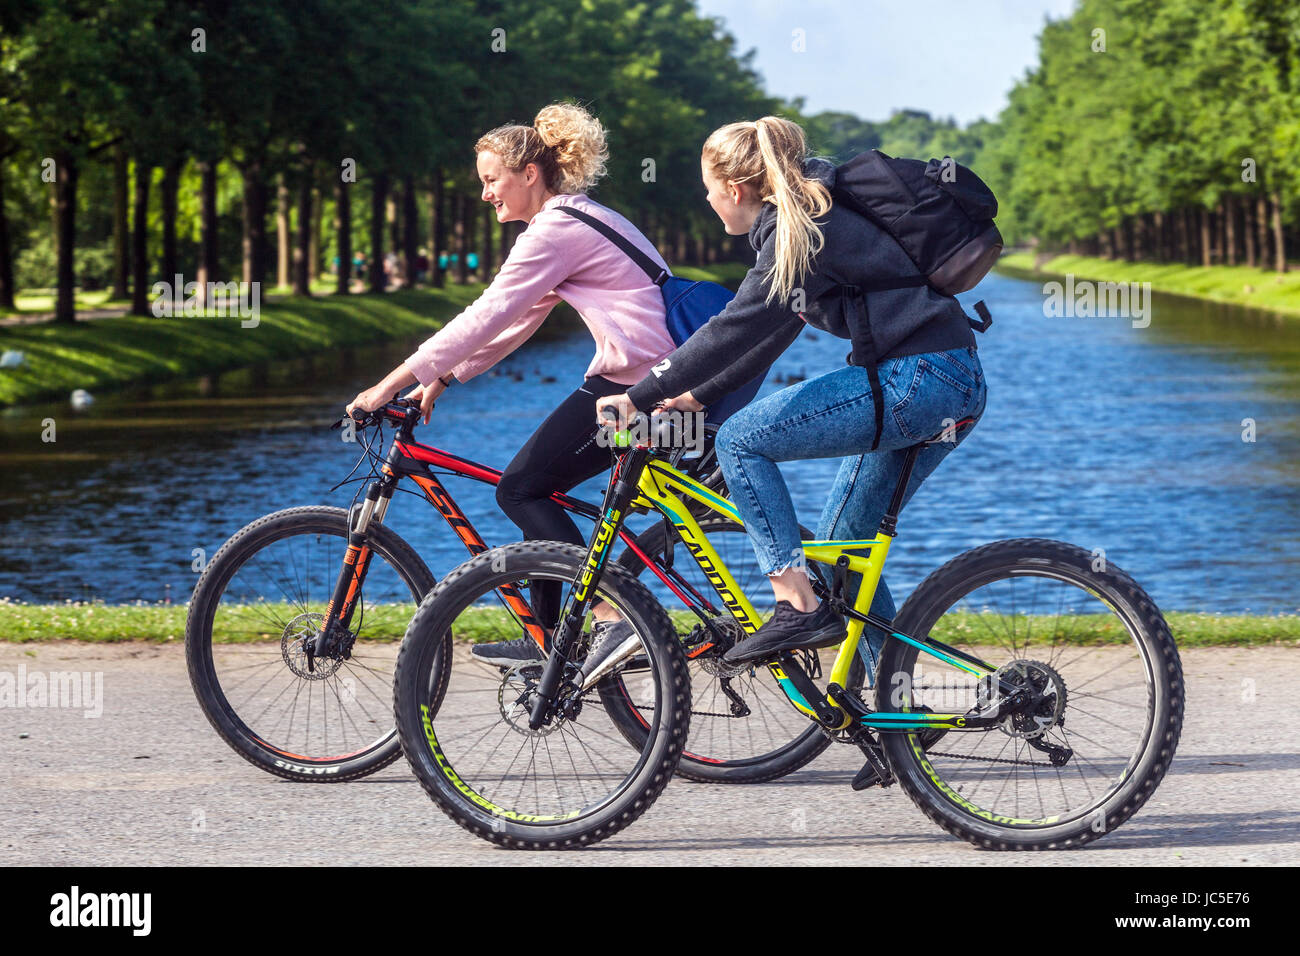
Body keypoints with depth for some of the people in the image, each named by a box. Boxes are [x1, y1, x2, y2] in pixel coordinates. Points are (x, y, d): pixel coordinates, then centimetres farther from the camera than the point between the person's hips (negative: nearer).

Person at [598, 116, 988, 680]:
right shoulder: (810, 221, 17)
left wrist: (641, 397, -14)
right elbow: (767, 331, 22)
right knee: (841, 544, 14)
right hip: (952, 386, 10)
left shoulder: (799, 233, -13)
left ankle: (799, 608, -13)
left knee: (741, 440, -10)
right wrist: (699, 395, 20)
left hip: (917, 379, -10)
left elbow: (736, 330, -18)